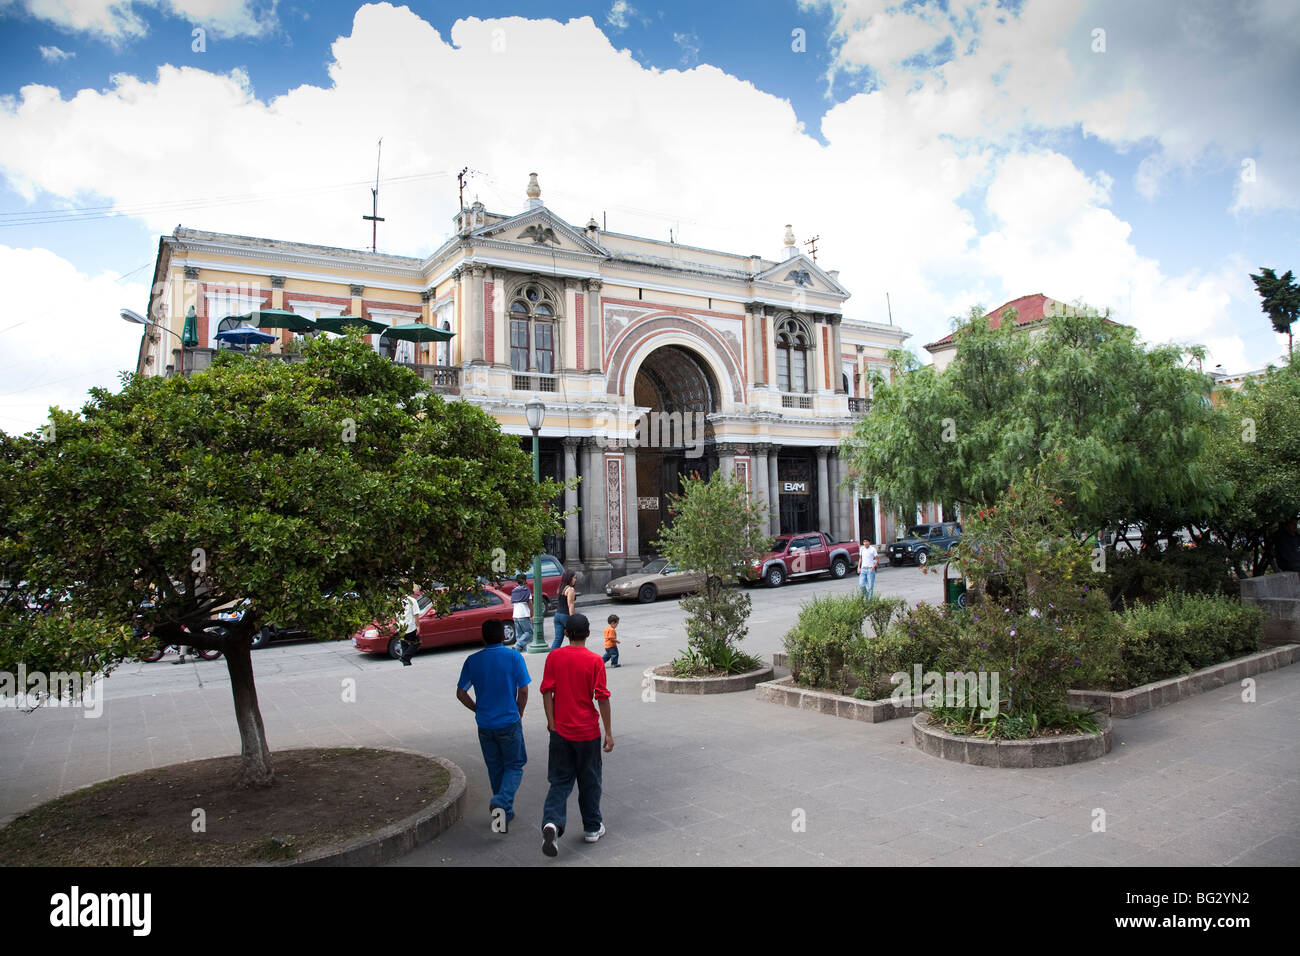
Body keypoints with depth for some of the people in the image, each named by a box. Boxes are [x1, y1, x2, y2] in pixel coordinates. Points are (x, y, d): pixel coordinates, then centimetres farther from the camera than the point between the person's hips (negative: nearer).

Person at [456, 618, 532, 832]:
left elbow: (461, 693, 2)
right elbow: (523, 691, -9)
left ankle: (505, 812, 25)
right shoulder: (514, 657, -8)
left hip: (484, 724, 3)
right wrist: (518, 715, 6)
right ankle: (501, 803, -14)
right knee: (514, 766, 9)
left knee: (495, 769, 17)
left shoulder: (472, 660, 0)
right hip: (509, 722, -3)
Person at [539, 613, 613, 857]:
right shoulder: (594, 661, -10)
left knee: (560, 781, 9)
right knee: (589, 781, 15)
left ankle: (551, 822, -12)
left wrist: (552, 722, 2)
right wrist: (608, 731, -3)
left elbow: (547, 691, -5)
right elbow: (602, 698, -9)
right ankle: (592, 828, 26)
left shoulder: (554, 657, -4)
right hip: (588, 731, -1)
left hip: (561, 731, 2)